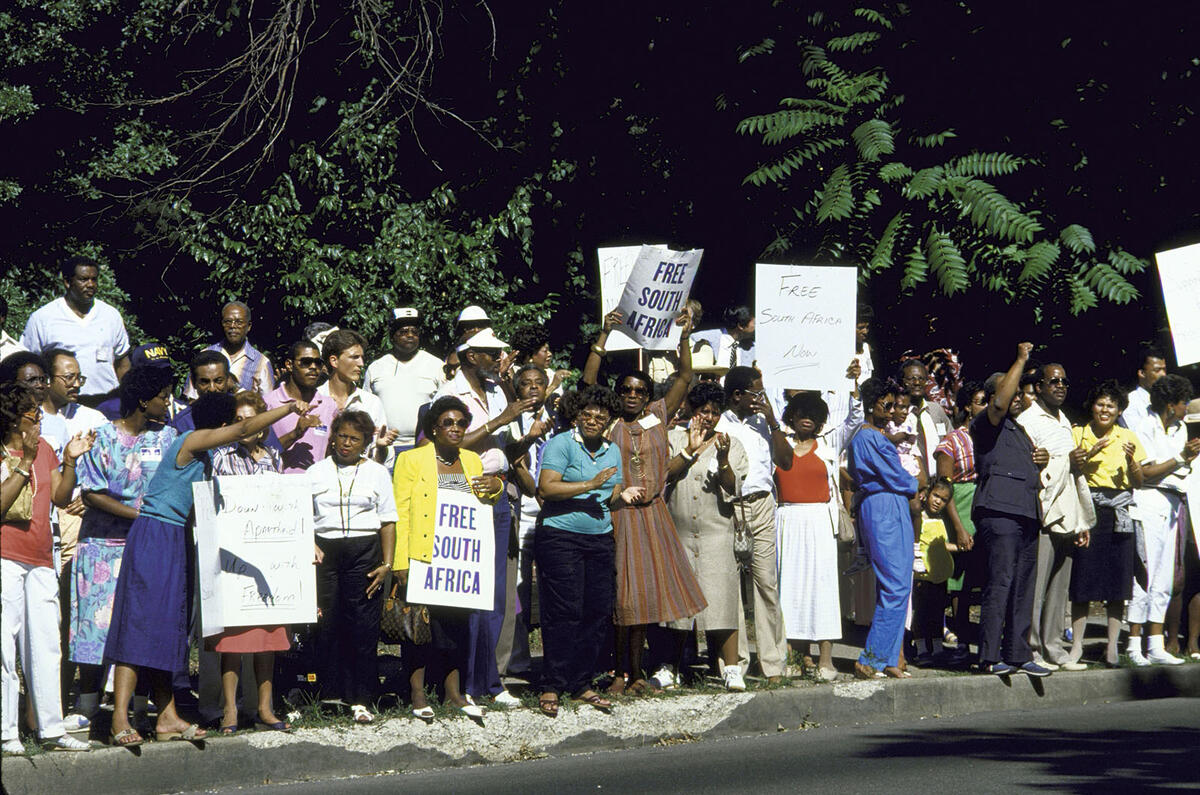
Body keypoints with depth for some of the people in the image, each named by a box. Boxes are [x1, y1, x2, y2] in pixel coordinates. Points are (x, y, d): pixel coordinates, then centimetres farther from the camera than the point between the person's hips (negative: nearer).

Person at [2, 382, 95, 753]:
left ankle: (51, 728, 12)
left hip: (40, 561, 7)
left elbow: (60, 496, 14)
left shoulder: (43, 448, 14)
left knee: (45, 645, 7)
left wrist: (70, 460, 0)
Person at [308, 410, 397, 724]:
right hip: (325, 552, 1)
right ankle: (331, 690, 3)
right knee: (327, 623, -5)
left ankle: (361, 699, -1)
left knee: (363, 626, -5)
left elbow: (387, 521, 10)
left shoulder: (377, 473, 11)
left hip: (364, 551, -1)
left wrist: (387, 564, 1)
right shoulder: (316, 472, 12)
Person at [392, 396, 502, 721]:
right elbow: (400, 514, -6)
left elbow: (481, 507, 25)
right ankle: (417, 692, 6)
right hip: (423, 558, -5)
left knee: (458, 619, 6)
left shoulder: (472, 461, 14)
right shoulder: (411, 460, -1)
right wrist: (401, 563, -14)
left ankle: (454, 690, 15)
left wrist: (495, 488, 2)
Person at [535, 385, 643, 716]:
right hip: (560, 537, -6)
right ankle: (551, 688, -1)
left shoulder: (613, 451, 15)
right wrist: (590, 485, -21)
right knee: (563, 612, -8)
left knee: (598, 611, 3)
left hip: (600, 539, 6)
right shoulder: (560, 444, -5)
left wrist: (623, 495, -2)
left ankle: (582, 683, 14)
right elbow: (546, 488, -17)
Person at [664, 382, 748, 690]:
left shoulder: (731, 445, 8)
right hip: (678, 532, 2)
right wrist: (690, 451, -11)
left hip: (716, 534, -2)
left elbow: (733, 489, -3)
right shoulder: (673, 439, 12)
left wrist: (723, 459, -19)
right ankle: (672, 665, 15)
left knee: (722, 597, -11)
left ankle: (730, 668, -13)